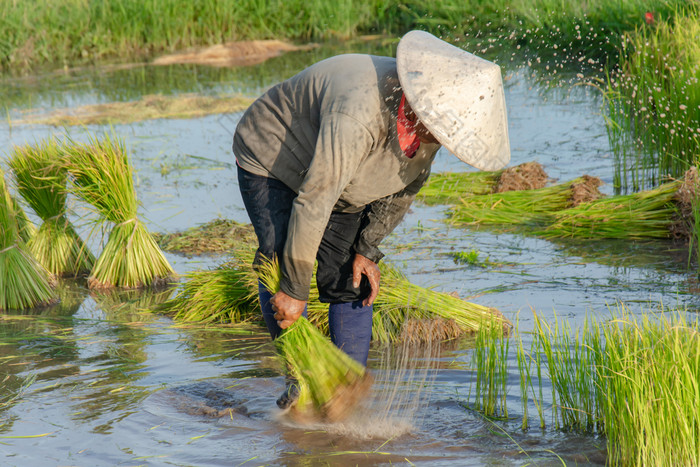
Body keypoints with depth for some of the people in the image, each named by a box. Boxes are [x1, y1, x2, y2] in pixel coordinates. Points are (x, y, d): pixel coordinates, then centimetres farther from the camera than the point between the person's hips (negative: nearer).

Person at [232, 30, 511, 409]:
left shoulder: (426, 121, -20)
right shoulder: (357, 117, -44)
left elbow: (404, 186, 0)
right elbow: (312, 203, -40)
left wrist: (368, 249, -3)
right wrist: (294, 291, -33)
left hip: (340, 178, 6)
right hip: (272, 160, -6)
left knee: (351, 283, -2)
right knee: (281, 261, -20)